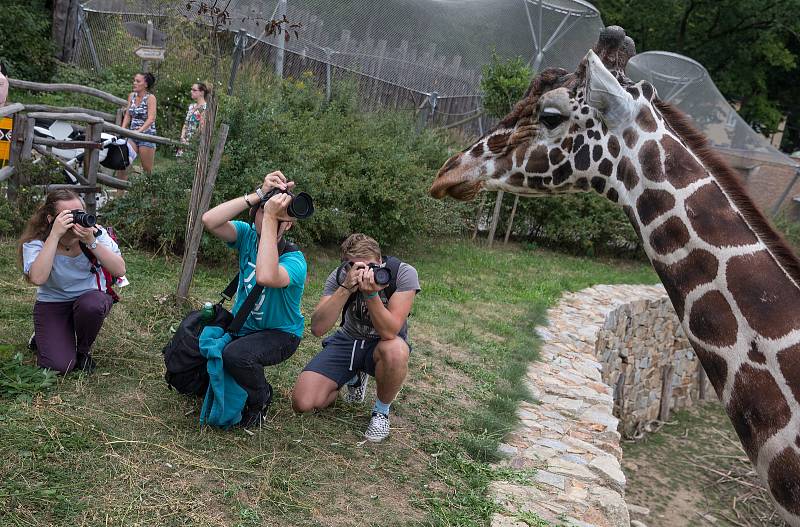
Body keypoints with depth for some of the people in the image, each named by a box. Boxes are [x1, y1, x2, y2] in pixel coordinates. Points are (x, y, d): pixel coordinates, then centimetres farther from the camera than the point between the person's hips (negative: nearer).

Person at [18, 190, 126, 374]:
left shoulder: (95, 232, -14)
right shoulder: (35, 243, -16)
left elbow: (119, 270, -23)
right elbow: (37, 278, -37)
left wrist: (91, 242, -34)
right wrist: (55, 235, -38)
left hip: (92, 297, 1)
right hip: (53, 303, -1)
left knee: (91, 305, -37)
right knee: (59, 366, -17)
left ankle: (83, 351, -4)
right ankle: (43, 337, 22)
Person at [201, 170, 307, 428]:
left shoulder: (295, 260, -27)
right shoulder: (248, 235, -11)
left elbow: (266, 277, -49)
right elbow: (210, 221, -29)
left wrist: (270, 218, -45)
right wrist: (258, 195, -35)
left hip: (279, 334, -5)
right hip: (240, 325, 6)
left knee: (236, 356, -35)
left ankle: (260, 399, 0)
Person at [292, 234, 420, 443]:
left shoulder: (404, 274, -24)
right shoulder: (339, 276, -17)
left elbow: (389, 333, -31)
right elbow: (317, 328, -29)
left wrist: (371, 293, -44)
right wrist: (346, 288, -39)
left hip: (381, 345, -2)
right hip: (348, 340, 2)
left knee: (395, 351, -41)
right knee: (303, 403, -14)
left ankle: (381, 410, -8)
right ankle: (355, 378, 18)